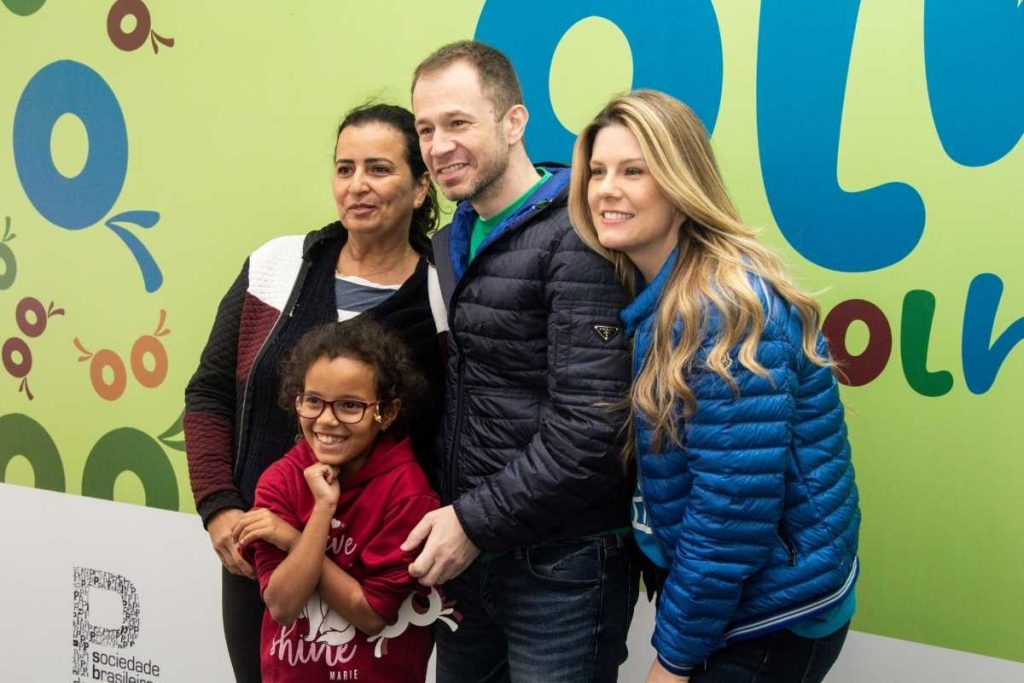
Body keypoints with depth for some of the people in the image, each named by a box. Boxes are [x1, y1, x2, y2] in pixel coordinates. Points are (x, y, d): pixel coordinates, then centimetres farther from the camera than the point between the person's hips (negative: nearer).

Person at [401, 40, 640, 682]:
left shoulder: (575, 239, -16)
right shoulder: (448, 246, 9)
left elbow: (592, 429, -22)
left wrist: (477, 521, -16)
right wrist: (444, 518, 2)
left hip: (563, 563, -7)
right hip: (464, 552, 7)